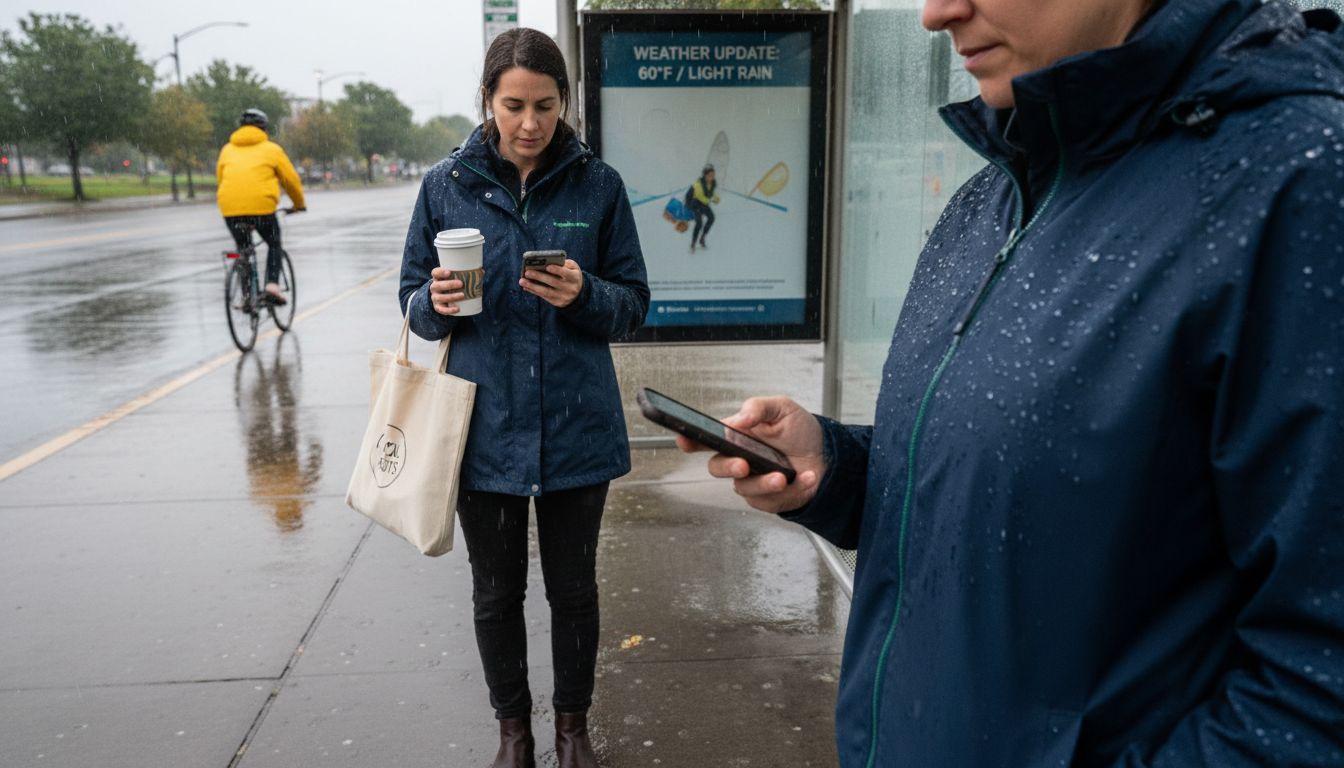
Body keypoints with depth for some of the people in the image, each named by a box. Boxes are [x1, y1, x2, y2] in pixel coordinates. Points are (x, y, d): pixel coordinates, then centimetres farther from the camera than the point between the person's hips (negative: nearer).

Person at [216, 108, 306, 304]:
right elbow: (291, 179, 13)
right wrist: (299, 204, 28)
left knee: (243, 249, 20)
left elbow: (220, 178, 25)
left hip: (230, 208, 3)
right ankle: (273, 284, -1)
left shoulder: (227, 149, 19)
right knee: (274, 244, 18)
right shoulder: (271, 149, 10)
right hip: (261, 205, -3)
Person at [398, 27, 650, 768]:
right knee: (496, 591, 14)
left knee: (573, 587, 13)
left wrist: (585, 295, -21)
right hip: (484, 425, 1)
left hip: (577, 427, 0)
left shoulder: (597, 185, -3)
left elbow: (633, 303, 0)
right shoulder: (446, 185, -1)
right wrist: (438, 303, -19)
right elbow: (414, 299, 4)